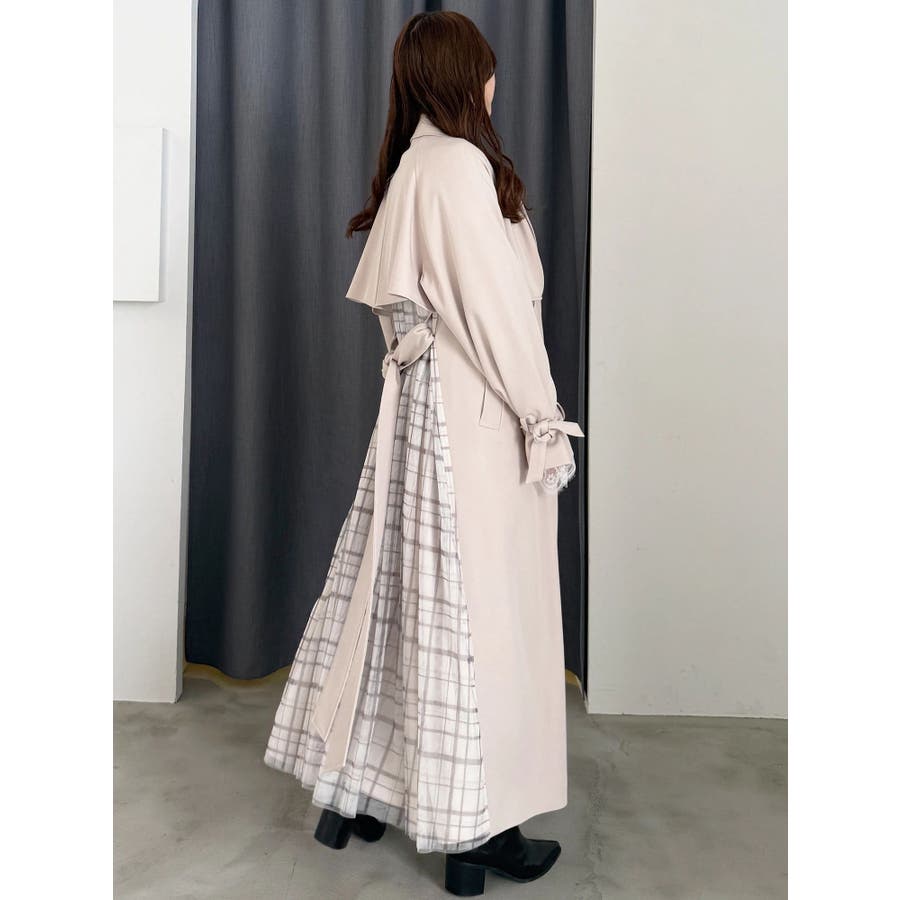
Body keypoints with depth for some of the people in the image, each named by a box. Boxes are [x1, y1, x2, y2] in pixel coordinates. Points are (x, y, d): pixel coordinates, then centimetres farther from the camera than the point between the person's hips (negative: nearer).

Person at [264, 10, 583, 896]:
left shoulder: (408, 167, 14)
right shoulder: (461, 165, -13)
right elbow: (498, 310, -16)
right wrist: (544, 421, -11)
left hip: (421, 403, 9)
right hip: (474, 415, -9)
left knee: (399, 592, 14)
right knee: (477, 611, -1)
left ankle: (350, 793, 26)